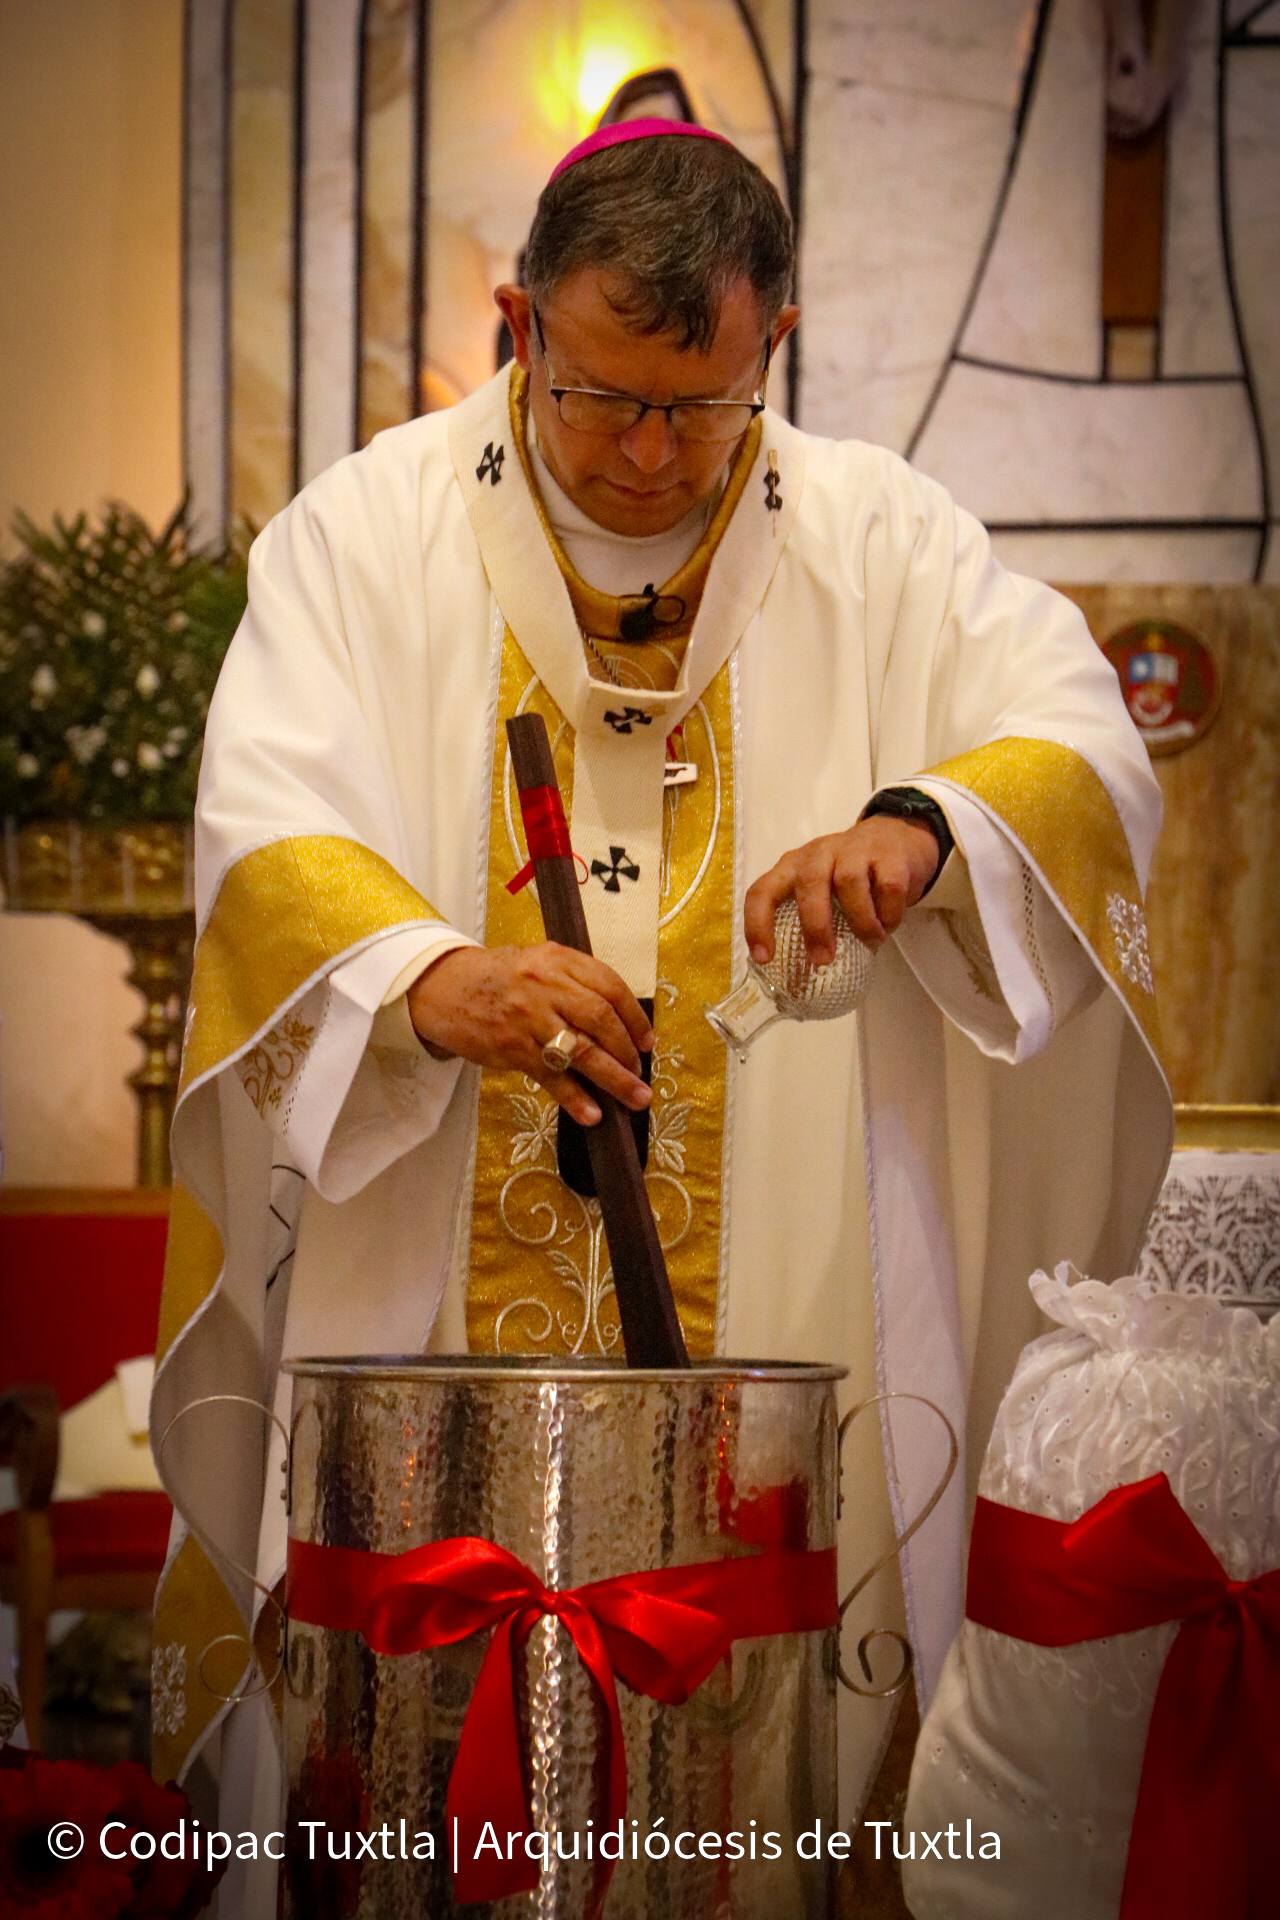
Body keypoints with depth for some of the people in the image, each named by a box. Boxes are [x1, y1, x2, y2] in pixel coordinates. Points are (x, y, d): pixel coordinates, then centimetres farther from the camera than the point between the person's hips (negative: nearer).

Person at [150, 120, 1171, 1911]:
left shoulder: (876, 539, 6)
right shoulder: (369, 533, 3)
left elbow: (1088, 750, -6)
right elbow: (267, 833, -10)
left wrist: (924, 822, -28)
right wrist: (429, 976, -31)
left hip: (786, 1314, 1)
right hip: (425, 1334, -1)